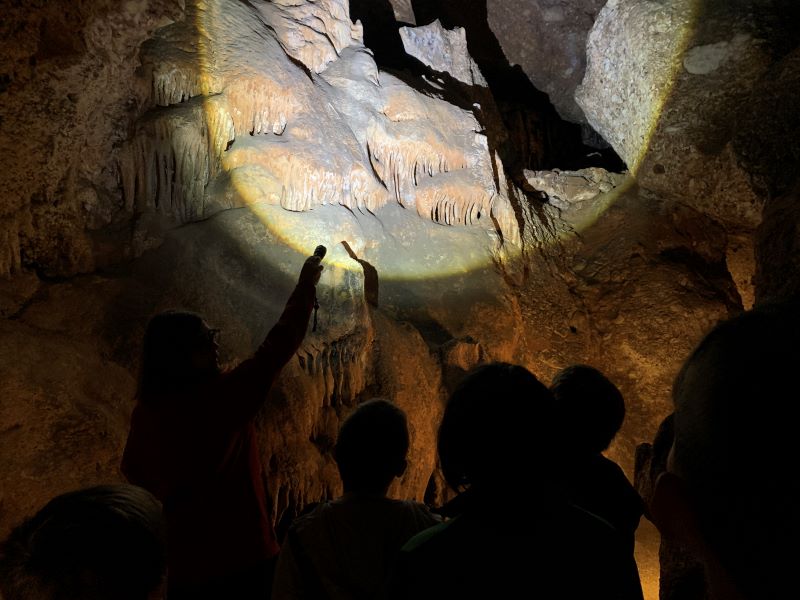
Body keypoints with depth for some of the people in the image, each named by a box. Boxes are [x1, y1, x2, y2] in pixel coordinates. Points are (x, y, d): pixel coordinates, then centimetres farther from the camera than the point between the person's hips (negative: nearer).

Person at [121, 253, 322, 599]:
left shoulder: (146, 411, -5)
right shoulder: (221, 398, -18)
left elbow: (133, 471, 12)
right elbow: (277, 347, -8)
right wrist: (306, 285, 2)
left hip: (179, 562, 5)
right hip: (238, 556, -5)